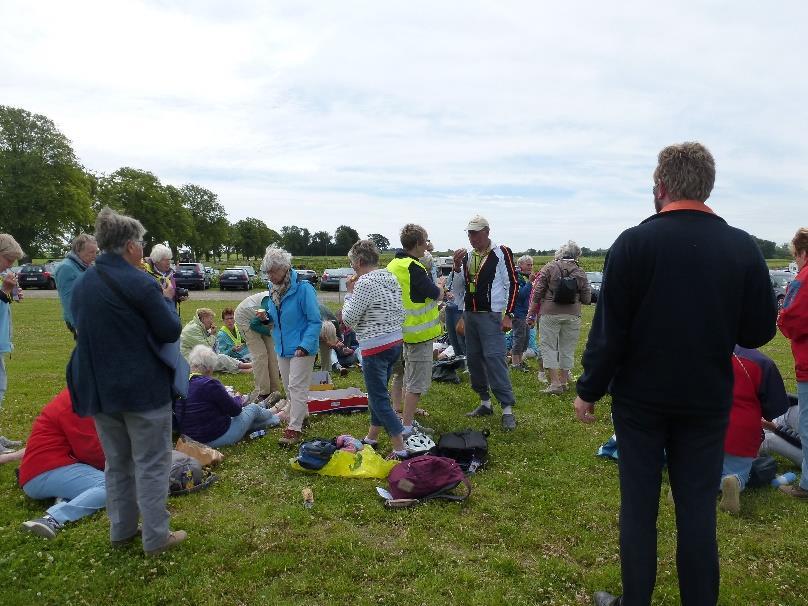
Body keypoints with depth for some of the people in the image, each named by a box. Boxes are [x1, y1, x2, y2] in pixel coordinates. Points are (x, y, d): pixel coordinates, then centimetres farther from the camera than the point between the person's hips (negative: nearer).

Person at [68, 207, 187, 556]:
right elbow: (170, 331, -13)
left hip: (99, 389, 7)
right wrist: (167, 300, 3)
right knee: (151, 465, 6)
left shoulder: (82, 284, 5)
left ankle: (121, 529, 32)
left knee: (116, 462, 21)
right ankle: (156, 538, 13)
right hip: (144, 390, -7)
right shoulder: (139, 283, -18)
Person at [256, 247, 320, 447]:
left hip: (301, 348, -8)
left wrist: (304, 346, -26)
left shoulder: (303, 288, -19)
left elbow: (315, 321, -18)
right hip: (282, 347, 8)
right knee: (289, 388, 17)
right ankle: (302, 415, 34)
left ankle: (294, 429, 0)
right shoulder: (273, 289, 5)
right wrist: (265, 318, -6)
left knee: (296, 387, -6)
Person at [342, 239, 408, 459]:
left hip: (375, 348, -9)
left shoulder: (364, 283, -18)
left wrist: (350, 293, -3)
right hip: (396, 342, 9)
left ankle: (400, 449, 0)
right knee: (378, 393, 21)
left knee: (379, 399, -1)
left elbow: (348, 318, -13)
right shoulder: (391, 277, 8)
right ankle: (371, 438, 34)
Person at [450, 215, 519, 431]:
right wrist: (457, 267, -4)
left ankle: (508, 409, -9)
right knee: (473, 359, 9)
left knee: (494, 359, -13)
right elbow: (457, 288, 12)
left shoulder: (502, 253, -4)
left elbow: (512, 284, -6)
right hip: (470, 314, 7)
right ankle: (485, 403, 21)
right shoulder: (466, 256, 12)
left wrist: (508, 315, -12)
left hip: (491, 316, -7)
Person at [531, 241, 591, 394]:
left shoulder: (549, 268, -4)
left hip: (550, 313, -3)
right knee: (567, 349, 12)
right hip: (572, 315, 3)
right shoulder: (580, 273, 2)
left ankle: (555, 383, -2)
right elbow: (587, 299, 3)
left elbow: (537, 293, -6)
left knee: (548, 347, 4)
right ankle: (564, 381, 19)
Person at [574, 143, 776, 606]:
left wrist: (590, 390, -3)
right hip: (708, 400, 2)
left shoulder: (634, 242, -13)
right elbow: (760, 332, 1)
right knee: (698, 509, 12)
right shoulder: (744, 247, -4)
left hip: (641, 398, -2)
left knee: (638, 506, 10)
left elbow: (609, 329, -13)